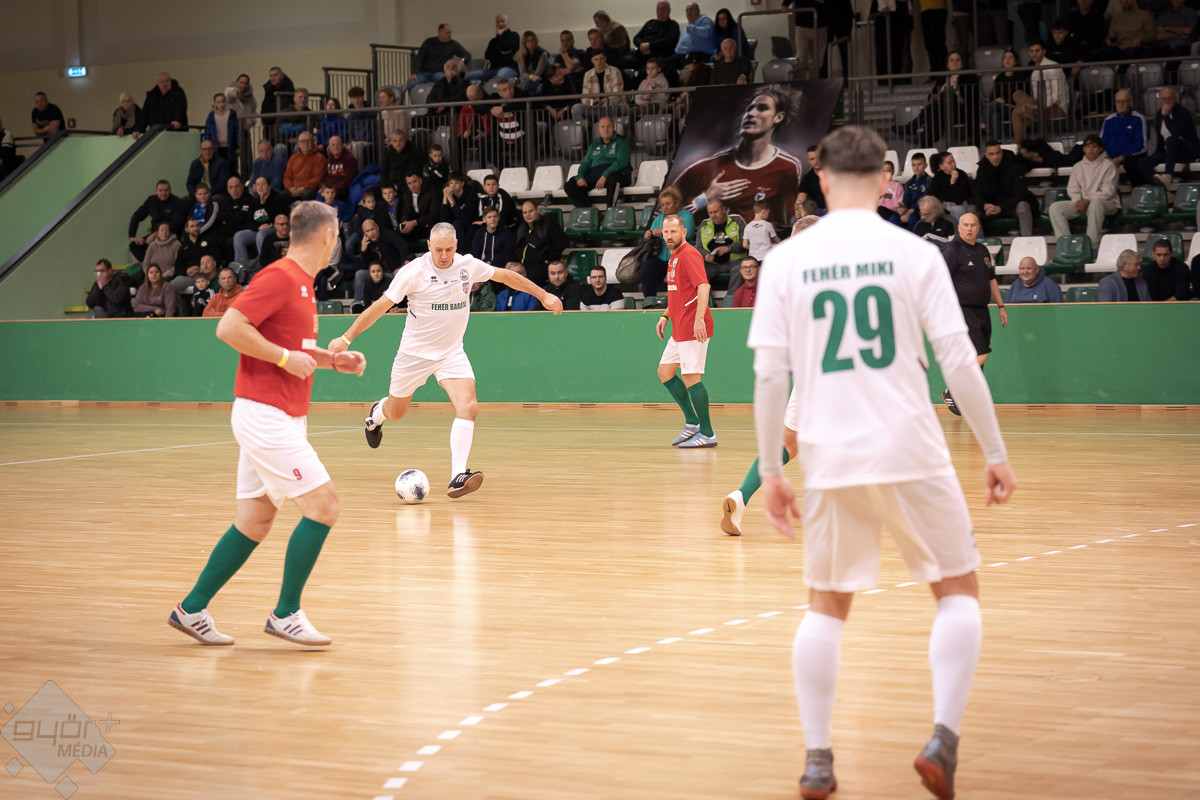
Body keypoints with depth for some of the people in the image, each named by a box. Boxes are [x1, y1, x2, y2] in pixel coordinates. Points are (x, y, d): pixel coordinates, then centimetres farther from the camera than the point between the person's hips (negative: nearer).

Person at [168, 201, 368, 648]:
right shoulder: (280, 277, -14)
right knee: (323, 506, -10)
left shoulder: (302, 284, 16)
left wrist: (331, 360, 14)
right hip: (265, 414, -10)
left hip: (281, 418, 10)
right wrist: (286, 357, -19)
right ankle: (286, 614, -3)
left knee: (255, 522, 11)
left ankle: (192, 610, 17)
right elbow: (228, 327, -21)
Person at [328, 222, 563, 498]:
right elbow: (381, 306, -14)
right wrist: (346, 338, -18)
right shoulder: (414, 271, -17)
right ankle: (377, 413, 54)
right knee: (395, 412, 15)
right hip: (415, 351, -2)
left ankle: (458, 477, -28)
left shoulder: (467, 265, -6)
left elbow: (505, 275, 11)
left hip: (452, 352, 2)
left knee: (467, 405, -22)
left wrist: (543, 295, 15)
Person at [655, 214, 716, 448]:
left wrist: (699, 319, -33)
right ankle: (692, 422, 18)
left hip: (693, 328, -10)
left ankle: (707, 434, -6)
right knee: (665, 372, 13)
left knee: (691, 378, -10)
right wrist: (665, 317, 22)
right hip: (680, 330, 10)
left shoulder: (689, 255, -13)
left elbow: (704, 286, -24)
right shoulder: (674, 257, 18)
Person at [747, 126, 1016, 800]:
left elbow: (769, 375, 0)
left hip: (829, 458, 2)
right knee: (959, 589, 13)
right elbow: (960, 362, -5)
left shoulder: (787, 260, 2)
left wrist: (771, 472, 7)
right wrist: (996, 455, 2)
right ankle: (944, 739, -2)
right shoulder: (913, 253, -2)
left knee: (827, 605, 16)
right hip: (911, 451, -2)